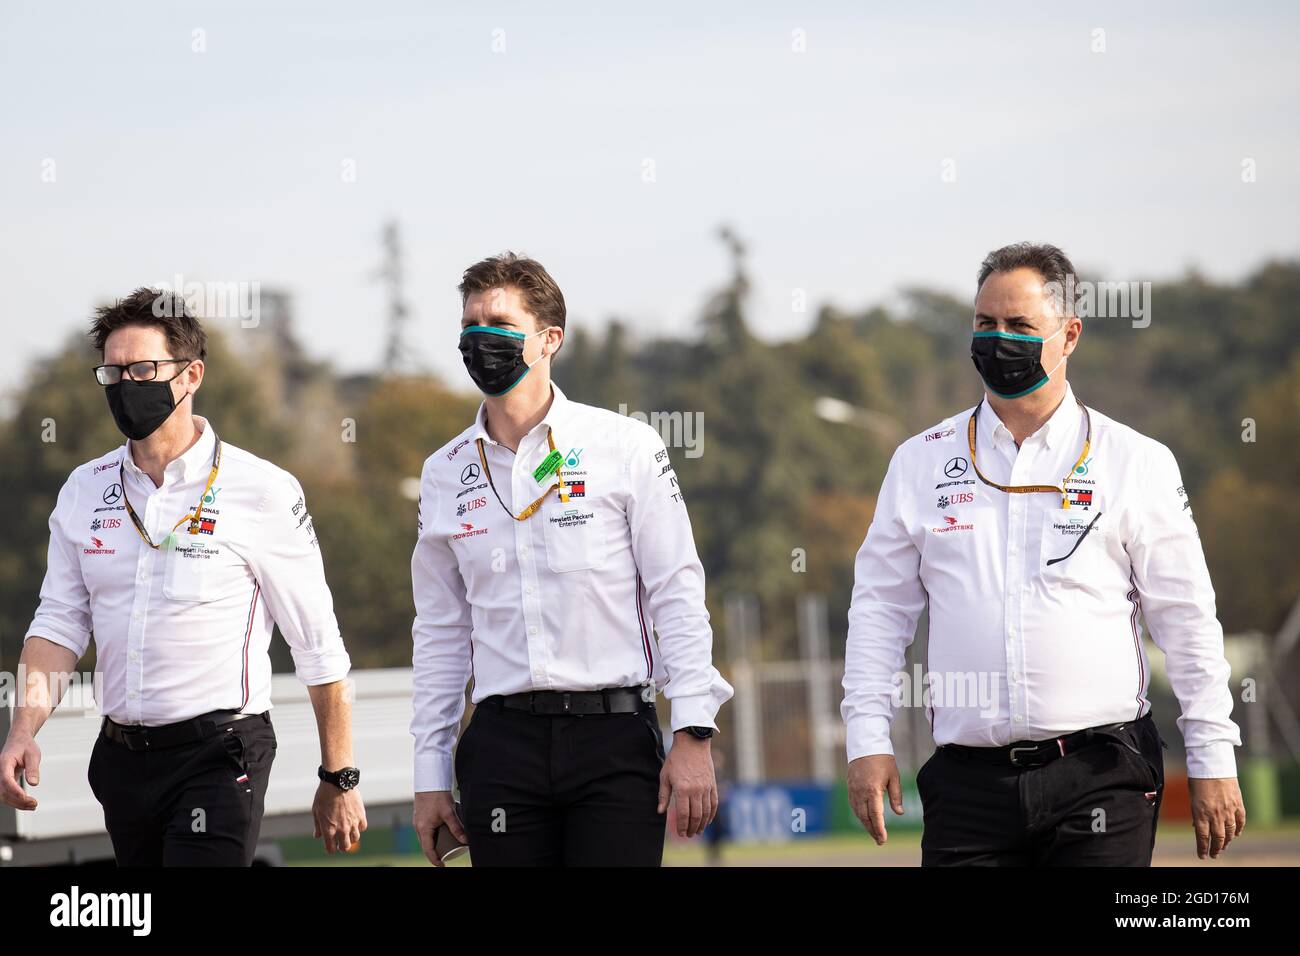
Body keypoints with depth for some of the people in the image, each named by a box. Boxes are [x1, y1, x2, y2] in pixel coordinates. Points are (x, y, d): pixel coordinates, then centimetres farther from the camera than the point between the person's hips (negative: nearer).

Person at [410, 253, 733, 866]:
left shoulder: (625, 447, 3)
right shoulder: (445, 474, 13)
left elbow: (677, 595, 0)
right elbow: (440, 632, 16)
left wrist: (694, 735, -8)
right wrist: (429, 776, 11)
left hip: (615, 744, -3)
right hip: (504, 742, 3)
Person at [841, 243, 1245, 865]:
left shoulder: (1136, 463, 6)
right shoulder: (920, 463, 12)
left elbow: (1187, 621, 6)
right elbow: (879, 609, 13)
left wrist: (1213, 762, 2)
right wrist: (867, 740, 3)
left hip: (1101, 778, -1)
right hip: (969, 783, 1)